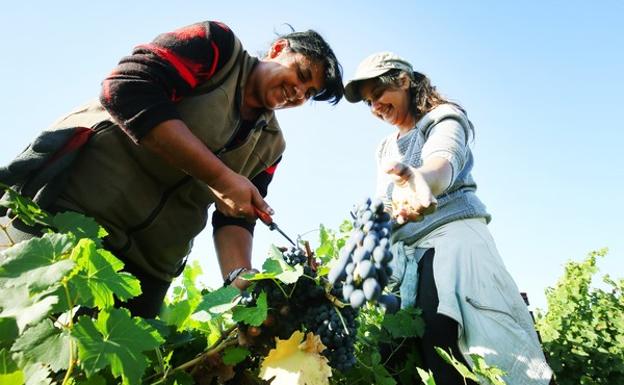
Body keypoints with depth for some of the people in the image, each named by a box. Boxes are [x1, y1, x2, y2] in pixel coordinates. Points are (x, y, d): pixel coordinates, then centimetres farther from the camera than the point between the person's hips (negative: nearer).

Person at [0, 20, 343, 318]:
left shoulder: (270, 145, 12)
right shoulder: (217, 45, -2)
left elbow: (233, 218, 3)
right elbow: (126, 89, -17)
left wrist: (240, 280, -19)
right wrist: (221, 177, -20)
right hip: (74, 210, -5)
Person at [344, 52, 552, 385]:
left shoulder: (443, 119, 3)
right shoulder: (386, 148, 26)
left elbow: (442, 164, -22)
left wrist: (418, 178, -45)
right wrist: (396, 209, -5)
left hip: (450, 234, -6)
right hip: (405, 250, 6)